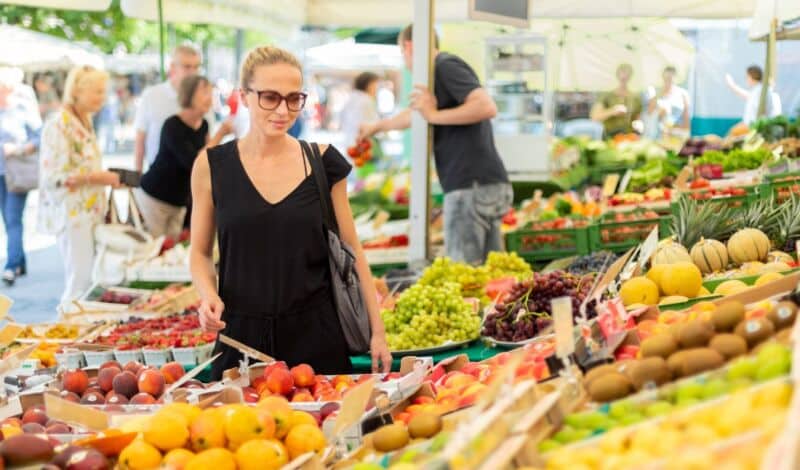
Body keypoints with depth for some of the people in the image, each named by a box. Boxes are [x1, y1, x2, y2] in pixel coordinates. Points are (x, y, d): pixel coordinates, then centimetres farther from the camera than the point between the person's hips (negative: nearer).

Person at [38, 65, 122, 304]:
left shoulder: (84, 122, 13)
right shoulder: (58, 125, -14)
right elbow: (53, 175, -19)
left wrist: (104, 176, 7)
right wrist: (96, 177, -21)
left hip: (89, 210, 9)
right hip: (72, 213, -9)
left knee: (93, 278, 9)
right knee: (81, 279, -8)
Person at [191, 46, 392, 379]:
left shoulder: (322, 162, 1)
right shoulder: (212, 166, 0)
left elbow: (351, 251, 6)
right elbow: (201, 253, 8)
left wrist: (377, 330, 3)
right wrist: (209, 295, -11)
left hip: (316, 338, 0)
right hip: (242, 338, 0)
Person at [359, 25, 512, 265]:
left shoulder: (446, 66, -6)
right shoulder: (442, 69, 22)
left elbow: (487, 107, -21)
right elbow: (414, 115, 41)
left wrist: (435, 115, -13)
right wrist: (376, 127, 55)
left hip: (473, 186, -9)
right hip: (486, 184, 9)